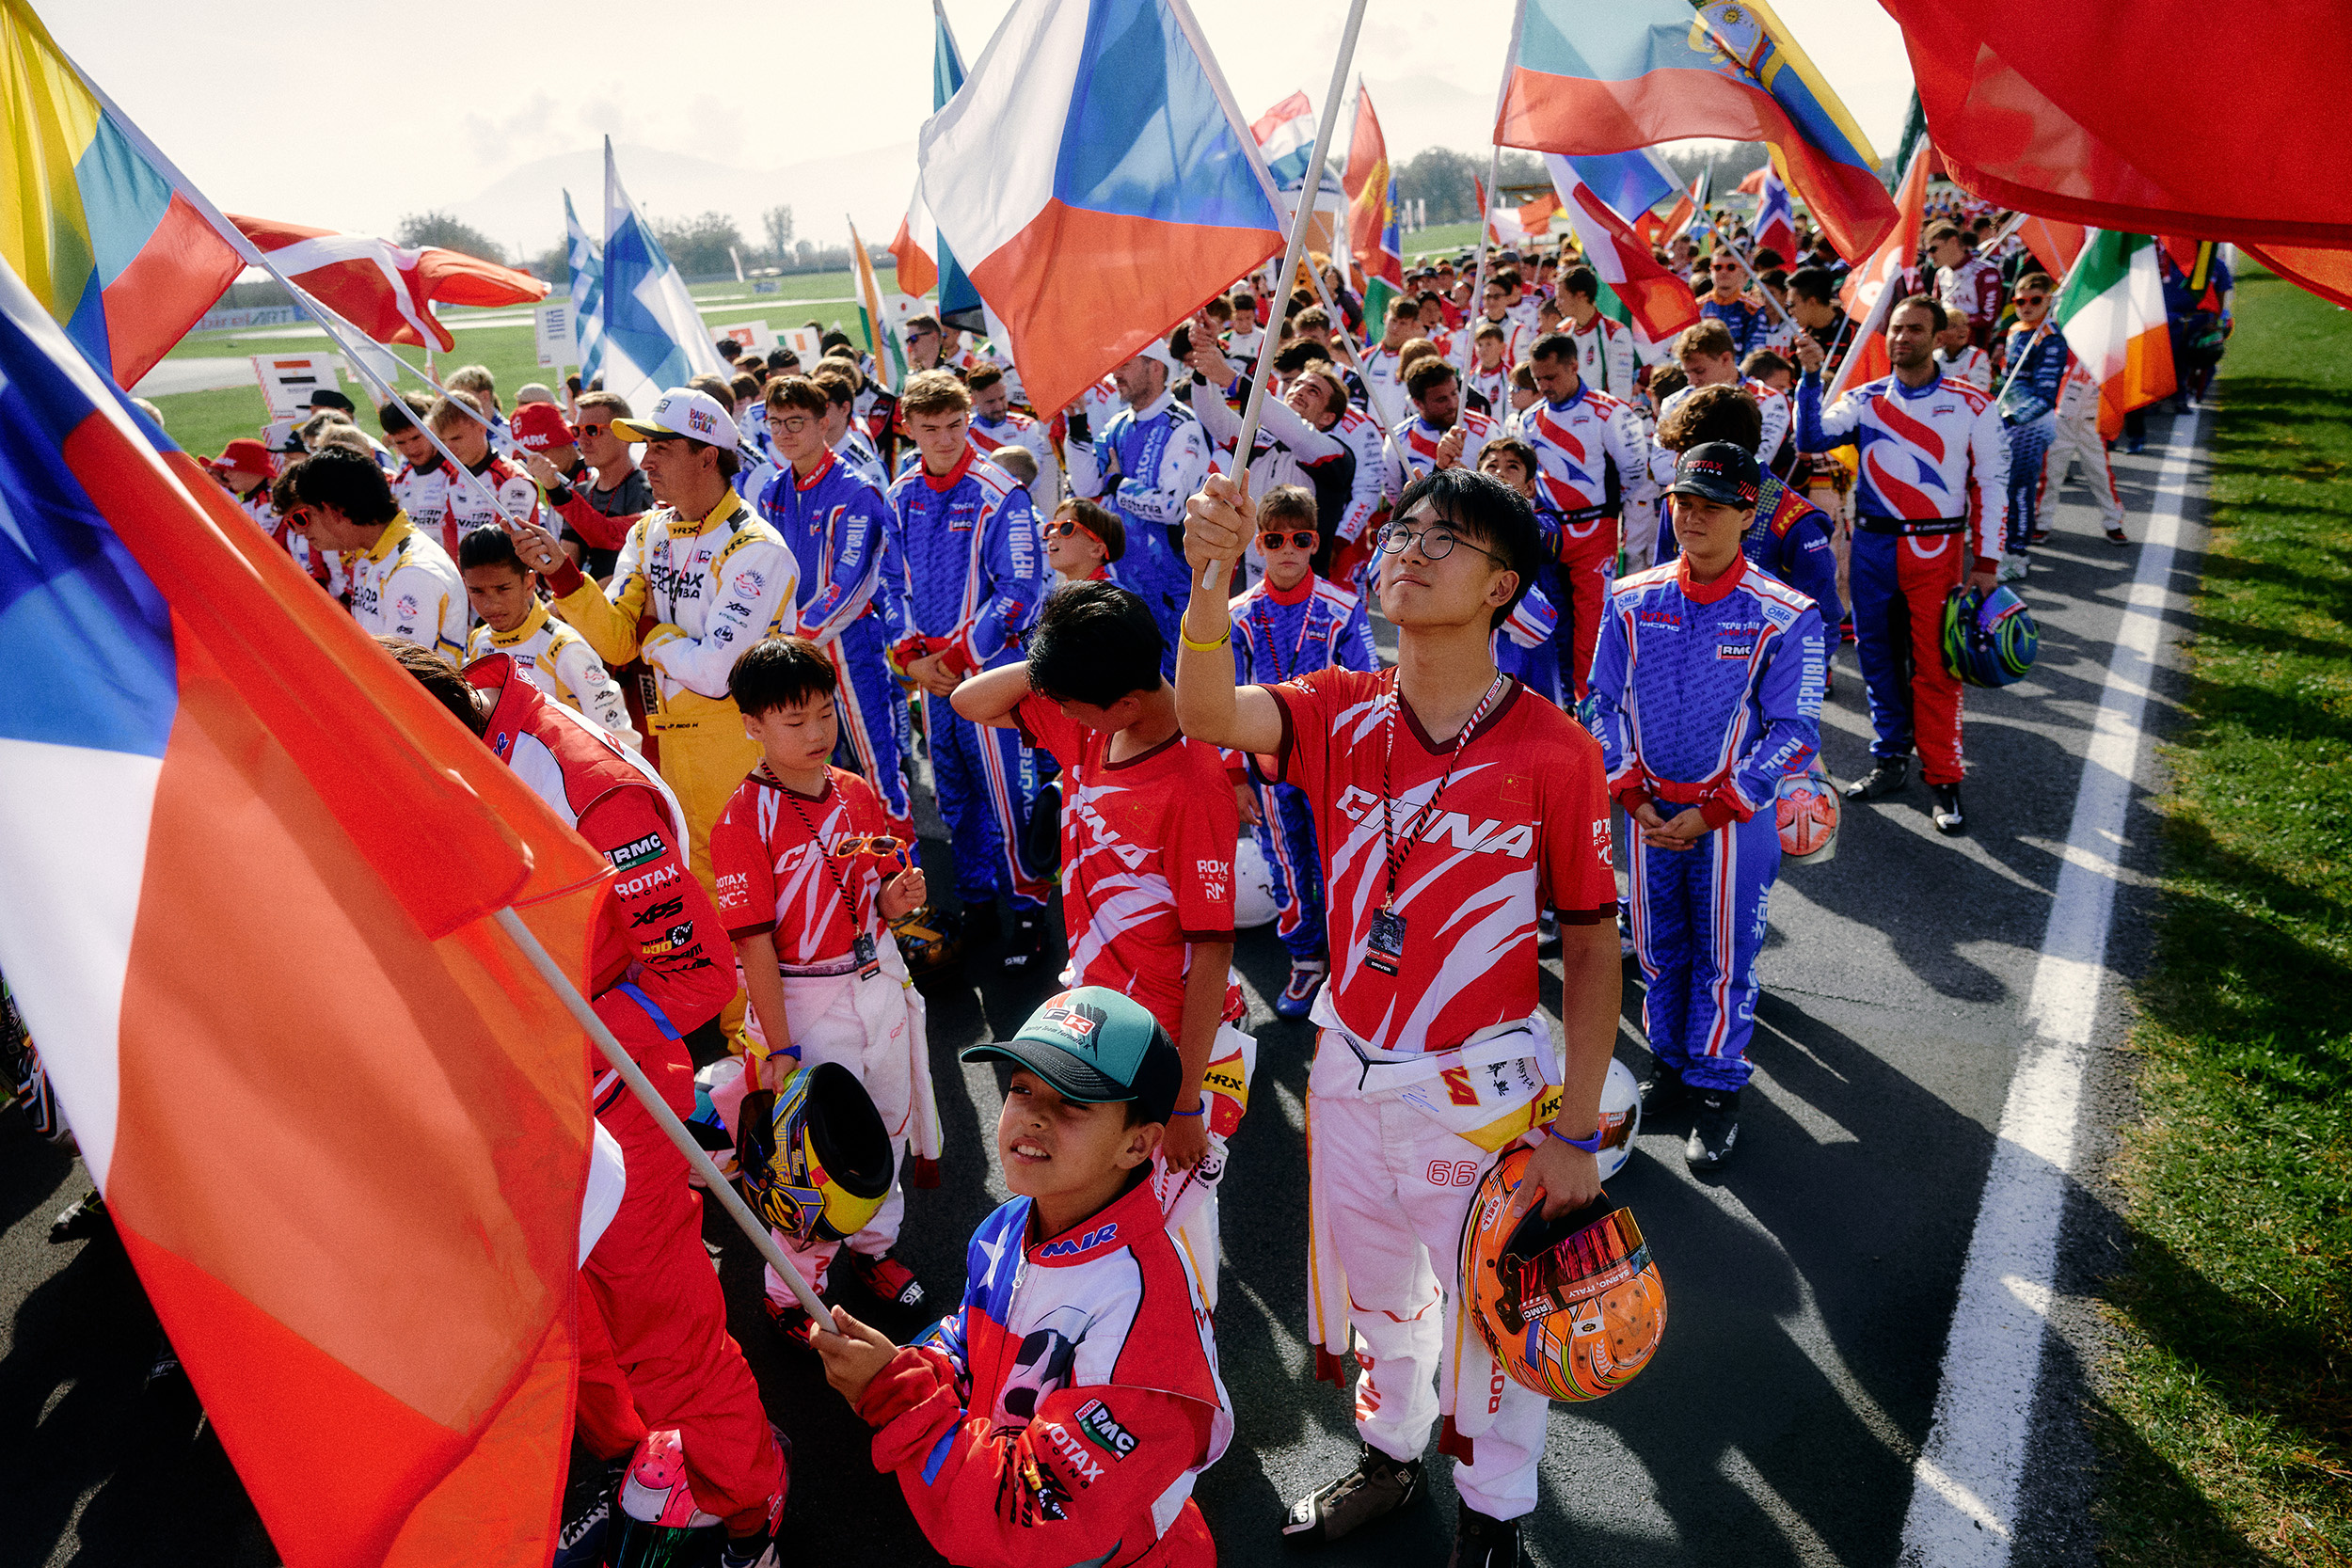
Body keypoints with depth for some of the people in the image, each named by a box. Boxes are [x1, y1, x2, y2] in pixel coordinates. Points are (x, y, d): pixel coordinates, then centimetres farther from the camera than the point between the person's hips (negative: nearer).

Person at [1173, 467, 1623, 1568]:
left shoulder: (1553, 752, -15)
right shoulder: (1342, 714, -6)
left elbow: (1591, 946, -10)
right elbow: (1208, 715, -25)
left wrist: (1574, 1132, -11)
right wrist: (1211, 578, -42)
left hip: (1482, 1089, -3)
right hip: (1349, 1071, 4)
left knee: (1491, 1311, 17)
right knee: (1374, 1285, 26)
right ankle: (1390, 1457, 55)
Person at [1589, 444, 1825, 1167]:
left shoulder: (1784, 617, -12)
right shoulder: (1631, 601, -2)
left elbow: (1793, 735, -11)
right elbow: (1604, 705, 3)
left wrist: (1710, 813, -15)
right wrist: (1634, 797, -6)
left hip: (1733, 819, -3)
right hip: (1648, 813, 3)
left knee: (1724, 956, 7)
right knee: (1659, 946, 16)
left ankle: (1716, 1087, 25)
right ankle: (1670, 1063, 36)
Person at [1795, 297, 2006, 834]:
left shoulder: (1971, 406, 2)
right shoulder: (1863, 400, 7)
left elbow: (1991, 486, 3)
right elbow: (1811, 438, -10)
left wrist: (1986, 561, -2)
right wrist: (1811, 376, -19)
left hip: (1937, 549, -2)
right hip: (1872, 547, 3)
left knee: (1934, 666, -3)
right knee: (1879, 658, 10)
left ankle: (1943, 778, 7)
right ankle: (1891, 760, 25)